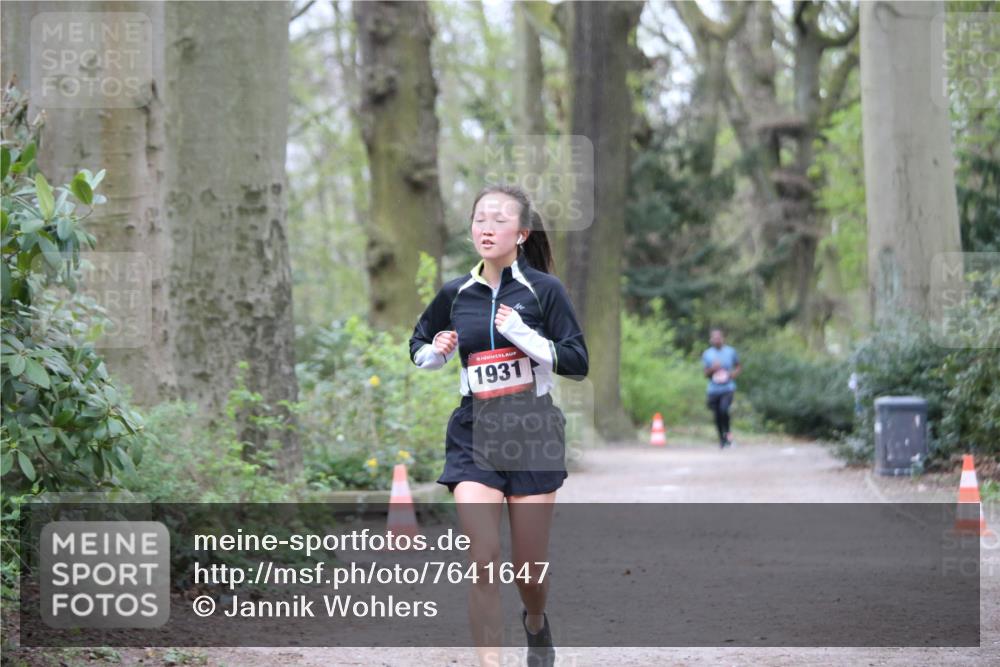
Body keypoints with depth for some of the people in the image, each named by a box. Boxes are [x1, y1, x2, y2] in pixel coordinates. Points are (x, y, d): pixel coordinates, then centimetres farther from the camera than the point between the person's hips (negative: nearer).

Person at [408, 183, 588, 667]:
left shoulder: (545, 289, -4)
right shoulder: (455, 293, 5)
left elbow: (578, 362, -9)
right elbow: (418, 345, 21)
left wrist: (524, 335, -22)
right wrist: (436, 353, -1)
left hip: (533, 433, -2)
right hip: (474, 433, 2)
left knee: (528, 568, 7)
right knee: (483, 561, -14)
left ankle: (535, 624, 42)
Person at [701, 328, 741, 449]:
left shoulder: (731, 352, 3)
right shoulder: (707, 354, 4)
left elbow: (739, 367, 14)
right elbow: (706, 374, 4)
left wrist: (733, 374, -7)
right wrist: (712, 369, -17)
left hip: (728, 389, -2)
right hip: (713, 390, 2)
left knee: (724, 409, -25)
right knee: (717, 416, 2)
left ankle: (728, 432, -2)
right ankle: (722, 440, 19)